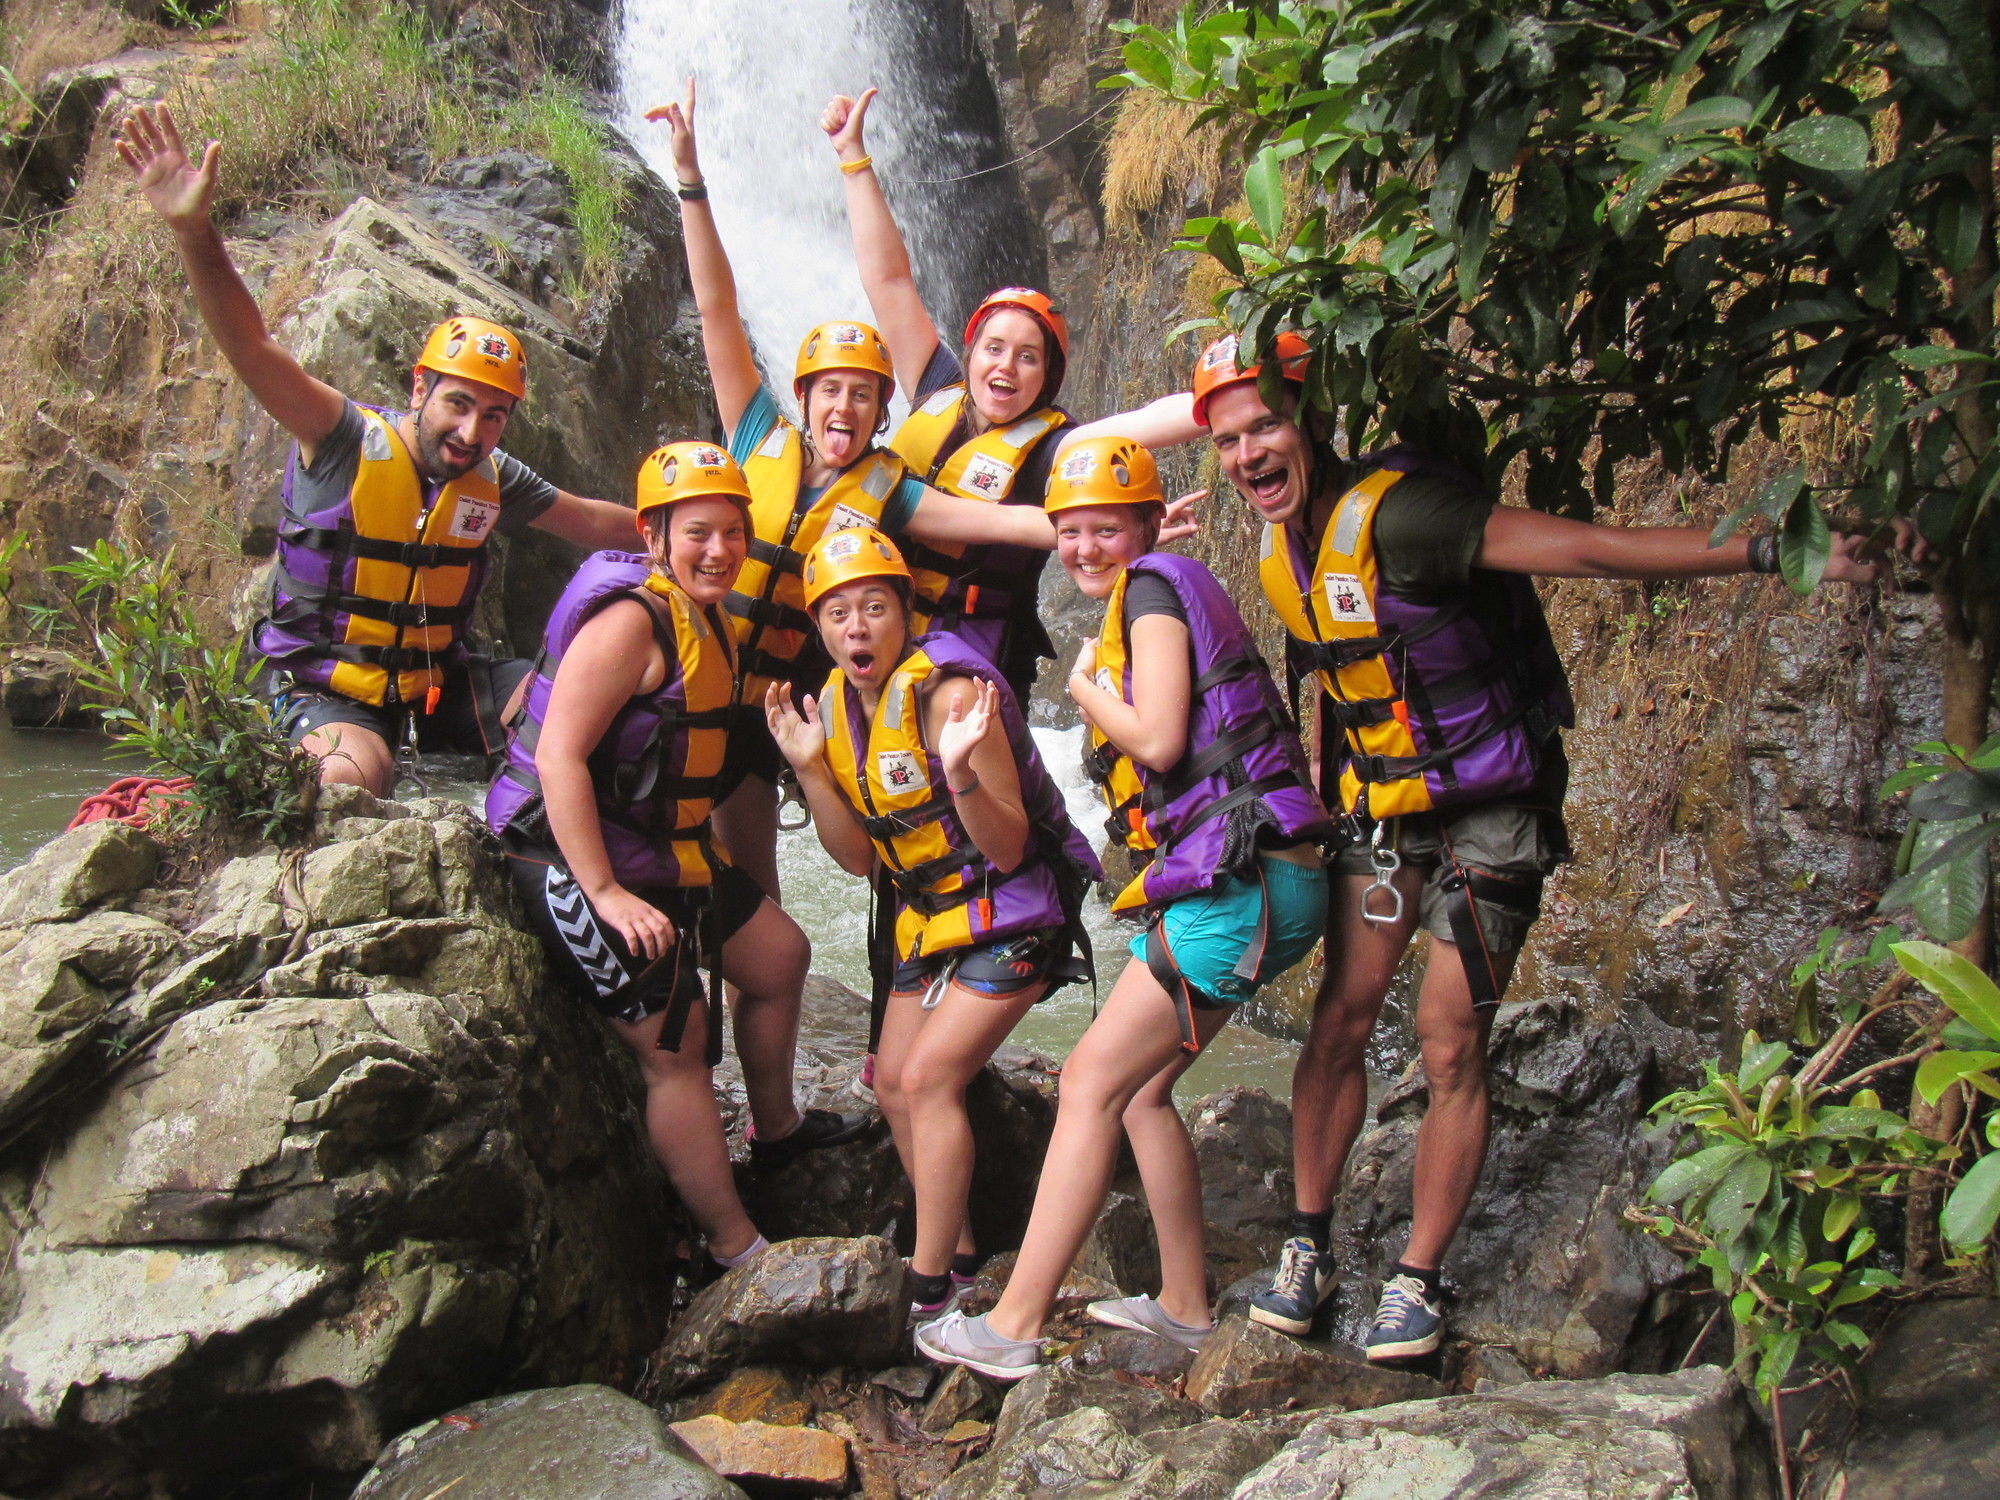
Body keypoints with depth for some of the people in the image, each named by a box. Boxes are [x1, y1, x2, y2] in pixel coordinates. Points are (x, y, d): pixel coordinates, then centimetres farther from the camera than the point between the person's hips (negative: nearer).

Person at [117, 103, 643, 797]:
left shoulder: (494, 478, 1)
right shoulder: (347, 440, -15)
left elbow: (597, 521, 16)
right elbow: (250, 346, -29)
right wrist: (193, 228, -42)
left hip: (438, 681, 6)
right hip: (329, 690, -5)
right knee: (355, 779, -36)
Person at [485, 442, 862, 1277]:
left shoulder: (702, 618, 11)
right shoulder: (631, 619, -20)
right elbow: (559, 756, -26)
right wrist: (605, 893, -28)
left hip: (664, 855, 11)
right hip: (578, 863, -10)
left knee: (779, 957, 21)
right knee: (675, 1047, -9)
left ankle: (776, 1129, 41)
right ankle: (737, 1249, 0)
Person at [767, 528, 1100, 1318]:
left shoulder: (946, 694, -25)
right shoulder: (836, 704, -1)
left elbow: (1008, 850, -24)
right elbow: (861, 857, 1)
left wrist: (961, 771, -41)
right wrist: (810, 768, -12)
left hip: (1008, 912, -8)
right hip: (928, 914, 8)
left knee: (927, 1080, -15)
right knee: (893, 1084, 9)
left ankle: (929, 1294, -5)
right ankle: (959, 1253, 26)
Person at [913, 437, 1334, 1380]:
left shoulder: (1154, 587, -6)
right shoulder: (1142, 606, 22)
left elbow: (1158, 740, -16)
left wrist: (1085, 686, -1)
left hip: (1242, 884, -10)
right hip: (1247, 886, 10)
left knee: (1092, 1083, -9)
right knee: (1143, 1089, 15)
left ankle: (1013, 1327, -6)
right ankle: (1185, 1307, 23)